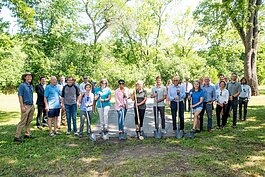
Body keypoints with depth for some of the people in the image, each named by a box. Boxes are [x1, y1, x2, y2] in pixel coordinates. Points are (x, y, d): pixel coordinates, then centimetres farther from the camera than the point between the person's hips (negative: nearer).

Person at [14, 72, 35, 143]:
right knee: (23, 121, -8)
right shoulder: (22, 85, -8)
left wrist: (33, 105, 15)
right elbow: (20, 96, -11)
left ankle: (27, 134, 23)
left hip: (31, 106, 7)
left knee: (29, 121, 13)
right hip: (25, 106, -7)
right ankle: (17, 136, -2)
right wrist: (22, 106, -17)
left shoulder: (31, 86, 14)